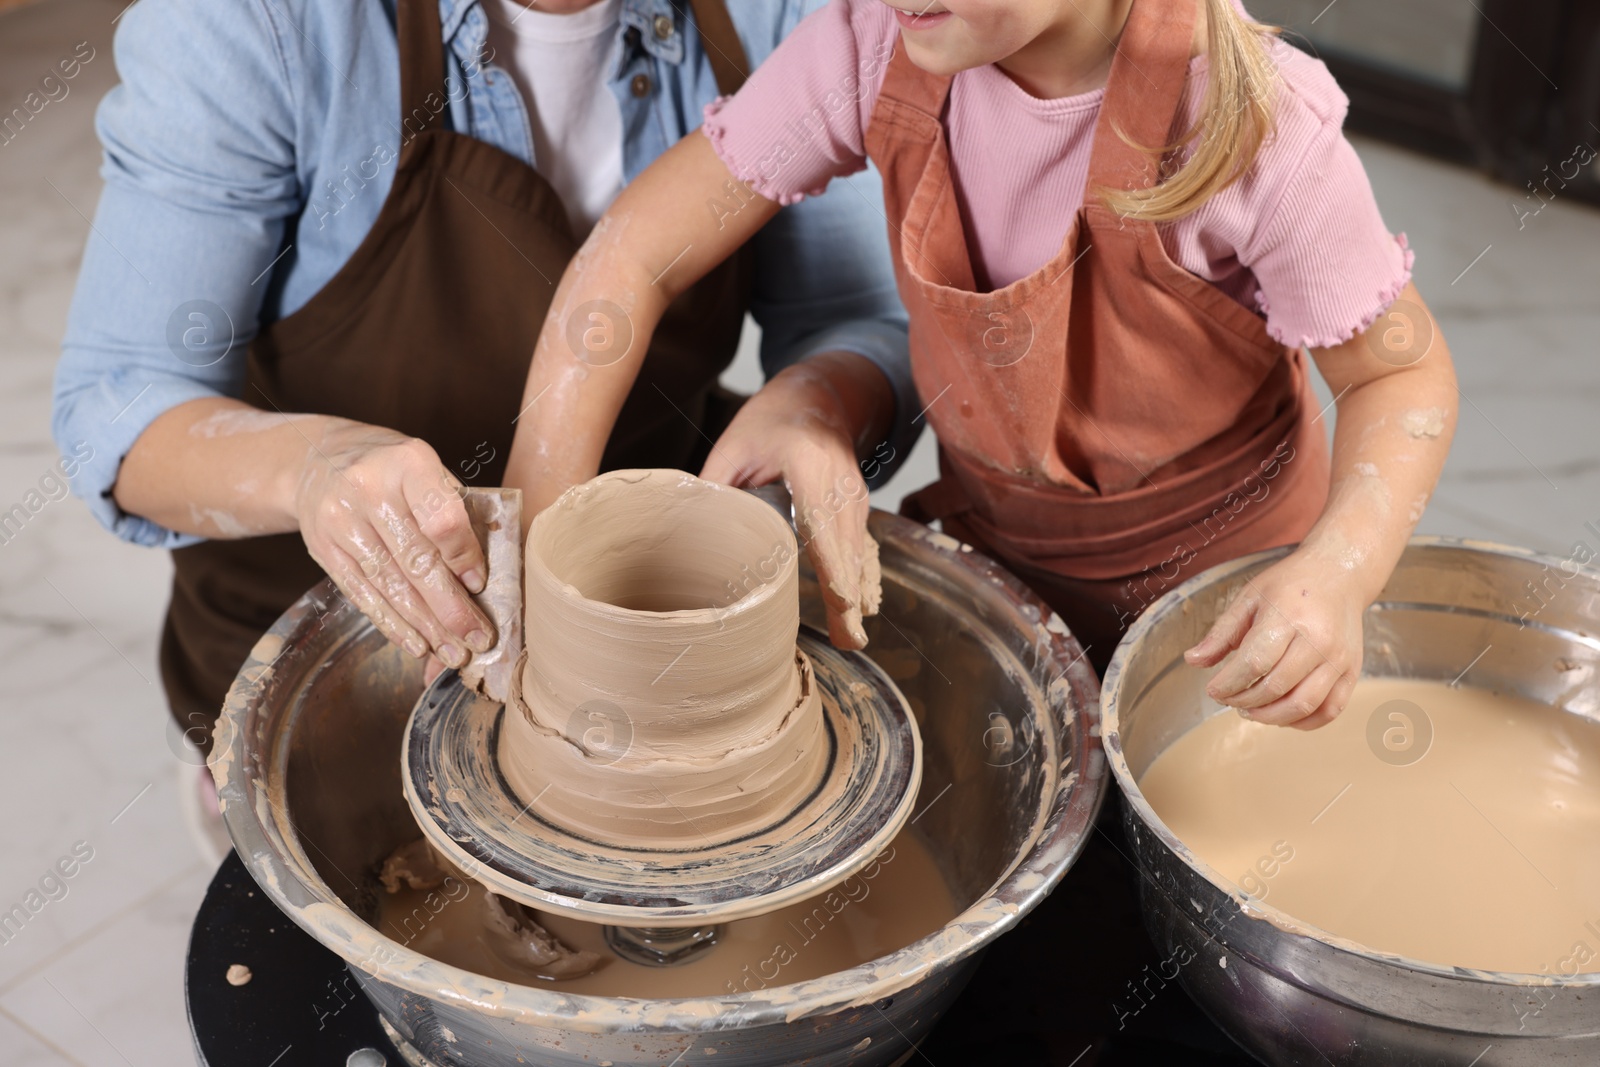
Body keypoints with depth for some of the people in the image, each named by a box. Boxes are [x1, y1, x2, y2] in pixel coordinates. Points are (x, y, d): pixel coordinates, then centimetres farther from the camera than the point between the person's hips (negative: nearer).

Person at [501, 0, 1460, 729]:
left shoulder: (1255, 124, -29)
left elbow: (1405, 371, -17)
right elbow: (636, 253, -17)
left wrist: (1338, 573, -38)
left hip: (1216, 572, -3)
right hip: (989, 533, 3)